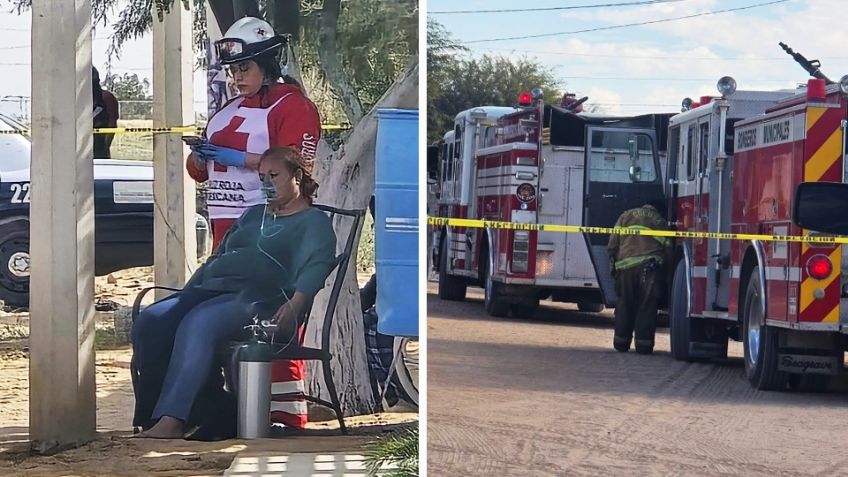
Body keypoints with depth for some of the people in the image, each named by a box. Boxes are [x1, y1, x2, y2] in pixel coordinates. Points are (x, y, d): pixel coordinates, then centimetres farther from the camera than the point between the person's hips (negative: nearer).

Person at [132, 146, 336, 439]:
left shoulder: (313, 222, 10)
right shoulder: (254, 215, 35)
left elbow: (314, 267, -8)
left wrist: (294, 306, -27)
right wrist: (185, 294, 20)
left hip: (257, 300, -8)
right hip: (210, 291, 8)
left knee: (197, 324, -37)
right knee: (150, 321, -21)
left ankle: (171, 420, -45)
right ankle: (150, 417, -27)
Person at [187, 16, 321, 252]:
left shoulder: (294, 105, -3)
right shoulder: (230, 108, 23)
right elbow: (200, 172, 24)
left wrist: (240, 159, -19)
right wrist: (200, 156, 0)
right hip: (224, 222, 8)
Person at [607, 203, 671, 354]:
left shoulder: (626, 216, 20)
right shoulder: (660, 221, 20)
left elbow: (613, 244, 12)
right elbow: (667, 247, 11)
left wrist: (613, 264, 17)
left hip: (625, 265, 1)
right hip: (650, 266, -1)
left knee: (625, 305, 10)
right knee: (647, 307, 2)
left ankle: (621, 342, 13)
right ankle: (643, 344, -1)